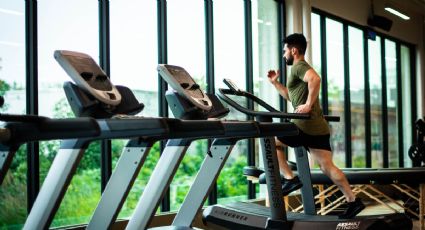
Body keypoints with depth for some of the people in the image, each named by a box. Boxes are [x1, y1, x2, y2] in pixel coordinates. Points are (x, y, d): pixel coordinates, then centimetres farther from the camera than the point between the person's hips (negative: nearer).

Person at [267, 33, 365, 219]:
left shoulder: (299, 66, -6)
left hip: (306, 126, -10)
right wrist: (275, 83, 30)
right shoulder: (301, 68, 26)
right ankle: (353, 201, 5)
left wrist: (309, 105, -26)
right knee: (327, 167, 7)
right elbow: (292, 96, 37)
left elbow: (315, 78, -30)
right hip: (318, 127, 10)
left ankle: (290, 179, -1)